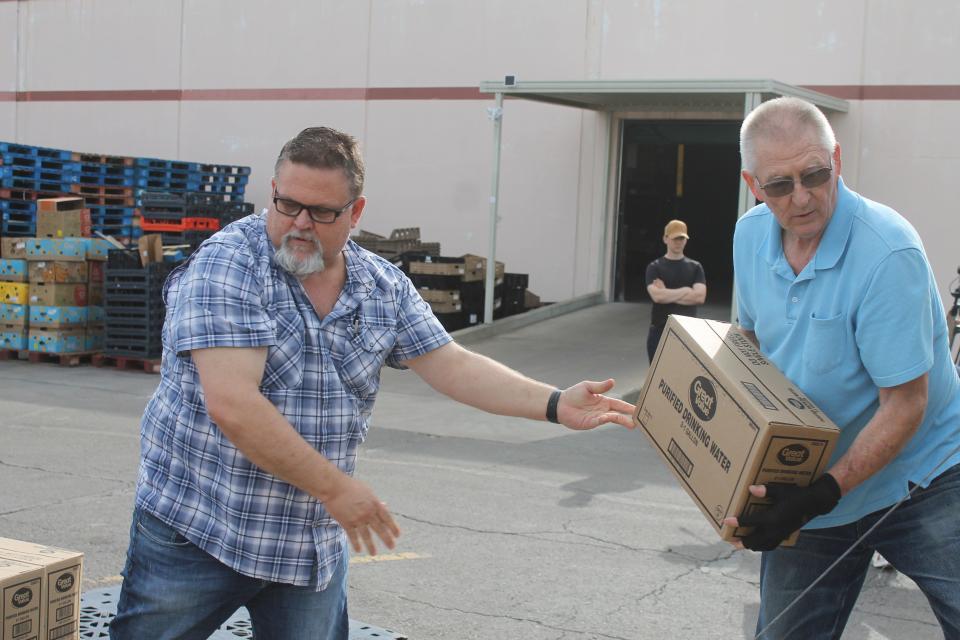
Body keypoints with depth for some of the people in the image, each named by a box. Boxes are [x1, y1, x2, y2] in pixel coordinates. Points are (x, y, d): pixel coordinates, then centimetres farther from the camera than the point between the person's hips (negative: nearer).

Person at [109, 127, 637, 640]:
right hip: (196, 528, -4)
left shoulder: (384, 287, 3)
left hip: (315, 541, 5)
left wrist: (555, 405, -8)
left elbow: (451, 366, 5)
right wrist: (335, 487, -20)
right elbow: (232, 405, -25)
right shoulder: (227, 266, -16)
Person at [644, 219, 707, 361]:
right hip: (660, 330, -1)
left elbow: (699, 296, -8)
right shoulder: (655, 267, 1)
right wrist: (685, 291, -8)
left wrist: (667, 294, -9)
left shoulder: (695, 267, 7)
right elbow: (657, 296, -15)